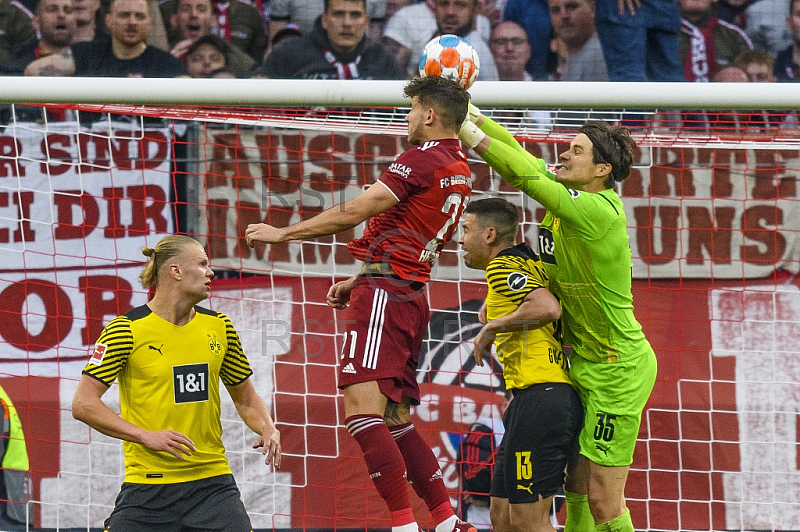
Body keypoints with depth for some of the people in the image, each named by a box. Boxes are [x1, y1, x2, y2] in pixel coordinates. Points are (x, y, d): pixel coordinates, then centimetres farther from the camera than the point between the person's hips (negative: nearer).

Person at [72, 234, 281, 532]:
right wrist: (146, 436, -19)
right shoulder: (127, 330, -7)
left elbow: (245, 398, 20)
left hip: (212, 482, 3)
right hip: (147, 484, -3)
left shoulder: (218, 326, 9)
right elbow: (83, 404, -10)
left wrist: (268, 430, -1)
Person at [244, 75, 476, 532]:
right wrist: (358, 282, 29)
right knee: (395, 419, 15)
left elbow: (353, 213, -12)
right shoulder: (460, 170, 17)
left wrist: (282, 233, -4)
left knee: (362, 408, -17)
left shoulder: (422, 160, -10)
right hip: (413, 294, 10)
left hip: (384, 291, -10)